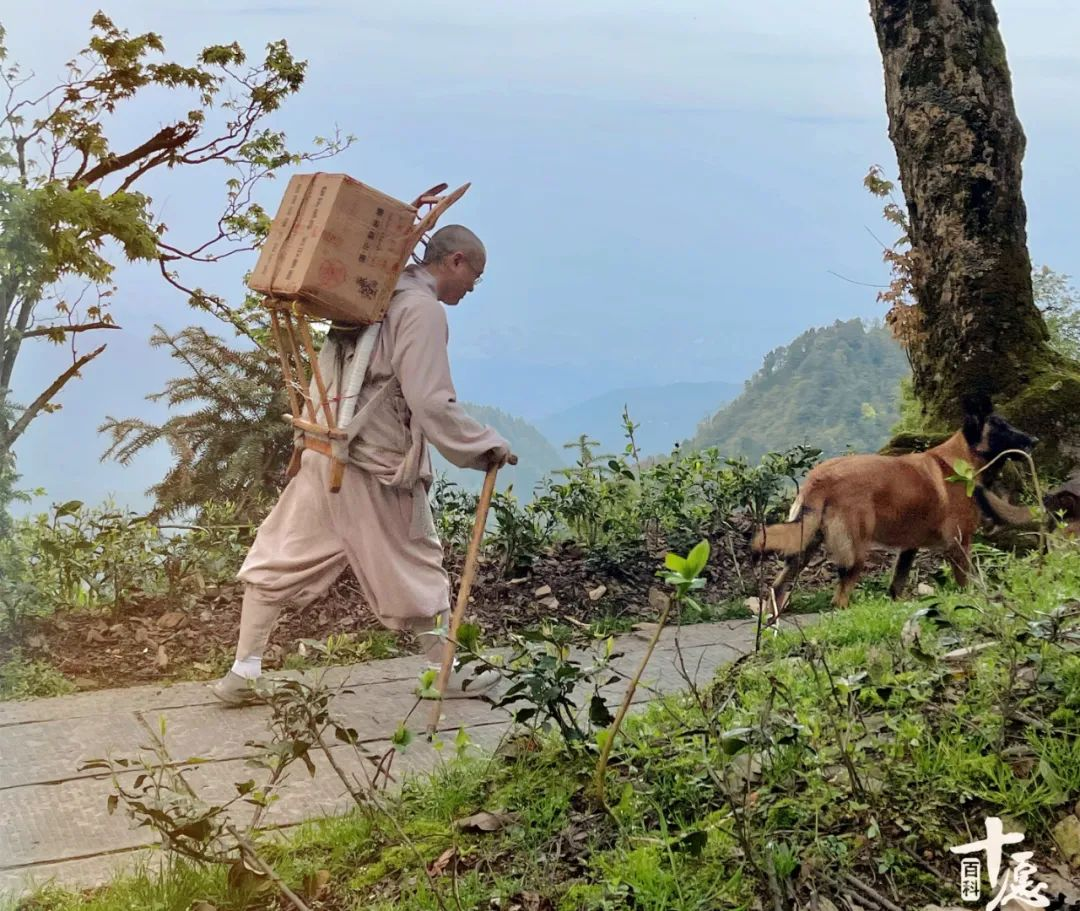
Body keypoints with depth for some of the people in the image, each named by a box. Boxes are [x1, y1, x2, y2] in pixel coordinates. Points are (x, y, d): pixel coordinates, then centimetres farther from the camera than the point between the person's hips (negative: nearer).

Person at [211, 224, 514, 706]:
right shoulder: (424, 309, -13)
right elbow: (433, 404, -18)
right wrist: (487, 445, -10)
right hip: (378, 466, -7)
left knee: (280, 558, 11)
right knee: (418, 569, 8)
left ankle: (244, 672, 12)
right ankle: (448, 673, 21)